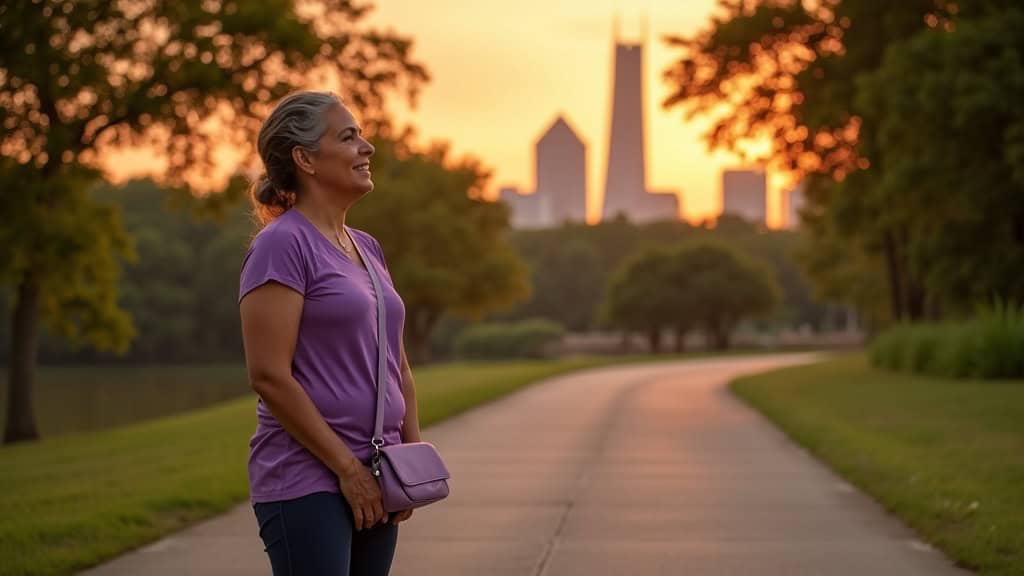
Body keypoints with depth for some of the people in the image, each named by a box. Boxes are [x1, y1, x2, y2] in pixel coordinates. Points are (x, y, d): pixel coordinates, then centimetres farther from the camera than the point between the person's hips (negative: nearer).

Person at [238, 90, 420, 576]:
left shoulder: (366, 249, 15)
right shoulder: (281, 245, -10)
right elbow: (269, 376, -16)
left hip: (372, 482, 8)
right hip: (307, 485, -8)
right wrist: (347, 468, -14)